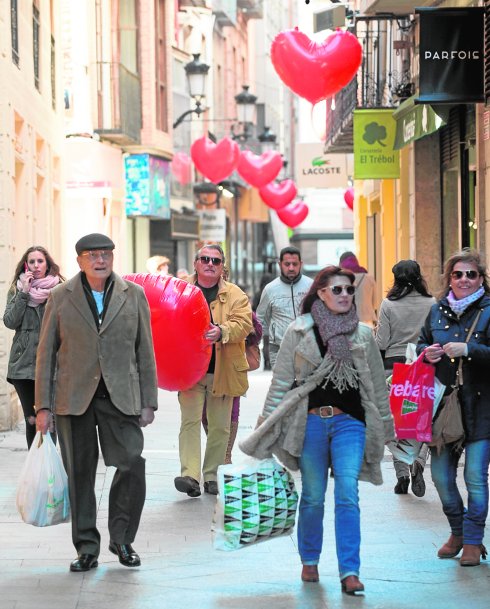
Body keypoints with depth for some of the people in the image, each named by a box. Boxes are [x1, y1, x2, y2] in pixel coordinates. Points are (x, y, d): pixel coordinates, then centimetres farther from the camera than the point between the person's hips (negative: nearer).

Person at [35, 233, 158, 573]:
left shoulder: (133, 295, 8)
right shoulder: (61, 298, 6)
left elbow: (145, 351, 9)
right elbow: (46, 352, 6)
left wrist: (148, 402, 4)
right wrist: (44, 405, 1)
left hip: (121, 397, 0)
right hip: (74, 398, 0)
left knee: (133, 465, -9)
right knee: (80, 474, 2)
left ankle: (122, 539, 9)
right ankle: (87, 548, 11)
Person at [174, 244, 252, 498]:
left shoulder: (235, 295, 3)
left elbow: (243, 324, -10)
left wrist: (222, 331, -30)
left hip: (223, 370, 1)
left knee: (220, 426, 8)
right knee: (190, 420, -12)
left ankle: (211, 475, 20)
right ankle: (190, 475, -21)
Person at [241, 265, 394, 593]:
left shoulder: (363, 335, 8)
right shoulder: (299, 332, 2)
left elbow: (377, 385, 13)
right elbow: (281, 381, 4)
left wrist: (384, 428, 14)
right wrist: (267, 427, 1)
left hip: (349, 421, 0)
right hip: (310, 421, 0)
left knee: (348, 494, -11)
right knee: (313, 497, 7)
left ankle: (350, 571, -13)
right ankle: (310, 561, 26)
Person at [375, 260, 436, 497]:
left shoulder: (388, 305, -6)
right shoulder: (432, 304, -2)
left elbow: (381, 343, -6)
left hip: (394, 366, -1)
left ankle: (402, 475, 6)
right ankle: (418, 462, -16)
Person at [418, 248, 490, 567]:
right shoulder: (438, 311, 10)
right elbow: (422, 344, 22)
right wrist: (427, 353, 1)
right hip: (444, 402, 5)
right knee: (441, 473, 8)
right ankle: (458, 532, 28)